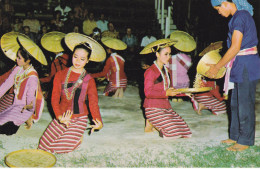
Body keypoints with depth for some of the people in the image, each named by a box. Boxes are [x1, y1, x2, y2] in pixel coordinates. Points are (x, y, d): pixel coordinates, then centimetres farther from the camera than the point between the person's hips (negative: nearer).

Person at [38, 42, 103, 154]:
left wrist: (98, 121, -25)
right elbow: (55, 98, -4)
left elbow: (93, 102, -5)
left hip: (79, 119, -2)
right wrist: (59, 116, -22)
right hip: (61, 117, 2)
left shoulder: (89, 80, 1)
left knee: (64, 146, -18)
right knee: (45, 143, -8)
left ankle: (78, 135, 14)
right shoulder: (60, 75, 2)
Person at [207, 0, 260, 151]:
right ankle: (236, 136, 25)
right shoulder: (242, 15, 15)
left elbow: (235, 48, -19)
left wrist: (217, 67, -12)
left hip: (247, 66, -10)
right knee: (236, 103, 15)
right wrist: (220, 65, 16)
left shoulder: (240, 17, -16)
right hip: (240, 66, 10)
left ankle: (245, 141, 9)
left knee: (245, 104, -1)